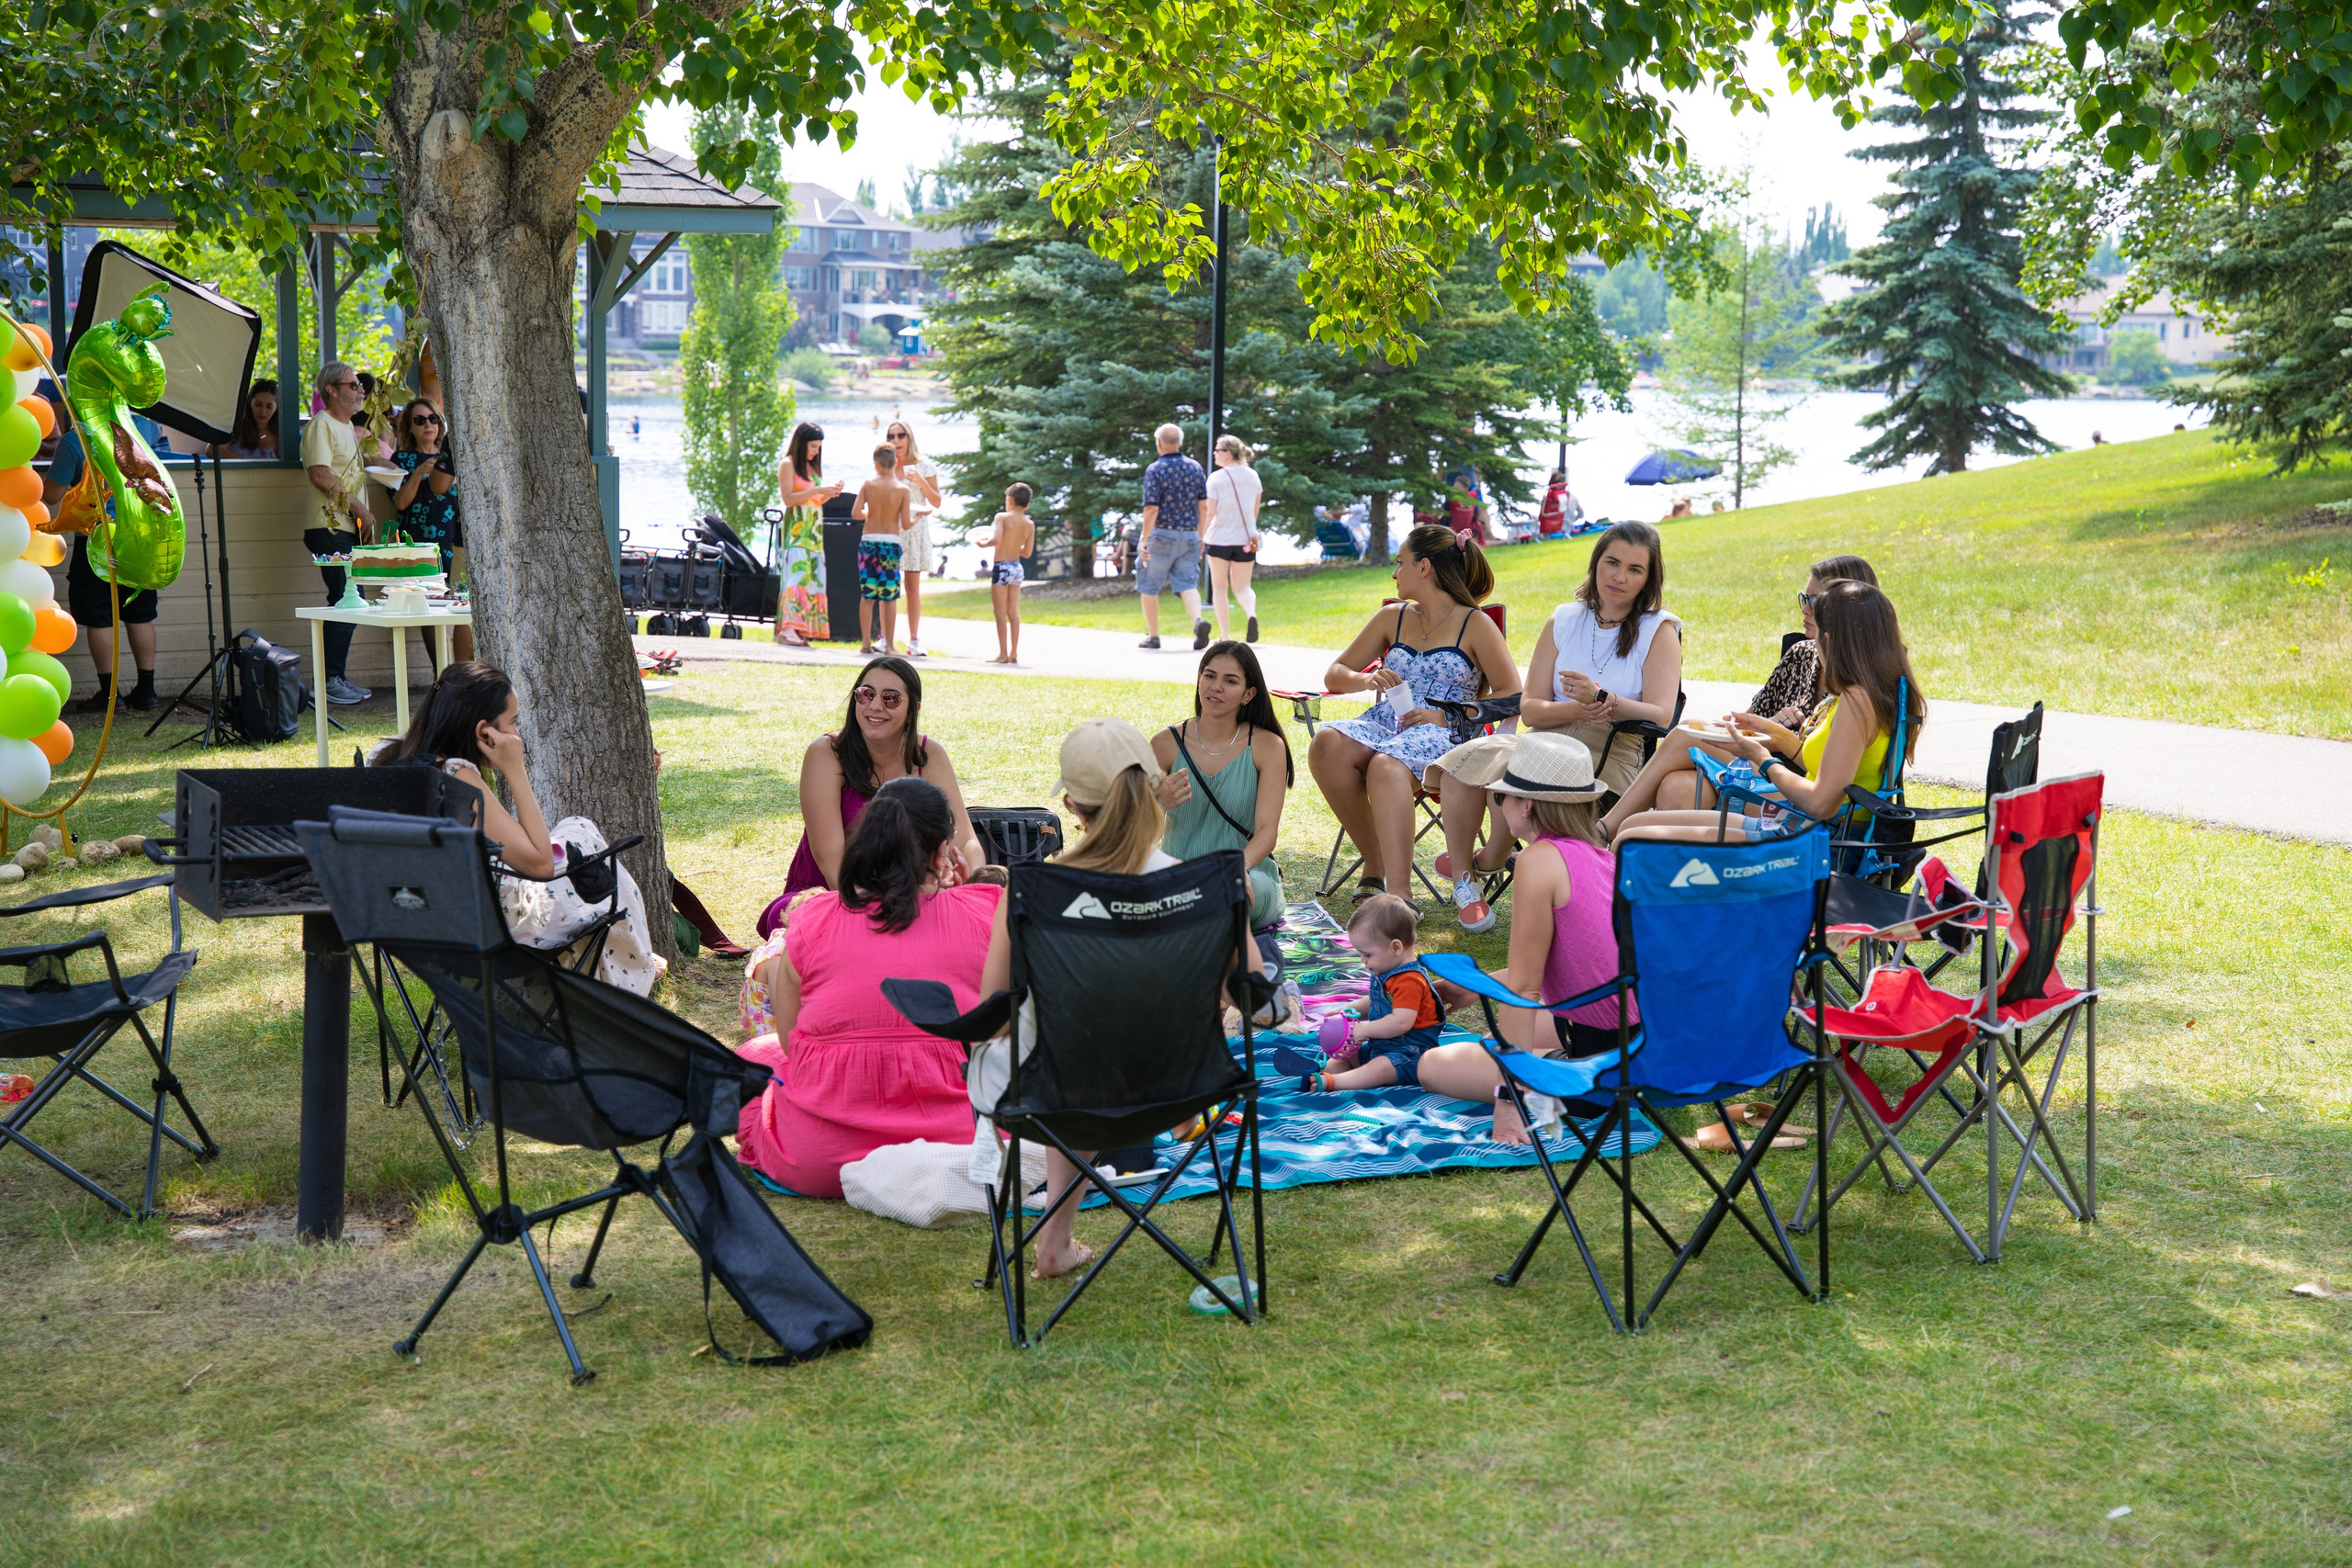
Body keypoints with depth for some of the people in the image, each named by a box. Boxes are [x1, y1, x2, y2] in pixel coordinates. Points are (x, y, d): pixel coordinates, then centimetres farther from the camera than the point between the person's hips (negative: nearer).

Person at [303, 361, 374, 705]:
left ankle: (331, 679, 12)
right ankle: (330, 681, -10)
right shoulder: (321, 426, -7)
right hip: (330, 528, -10)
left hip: (350, 528, 10)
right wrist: (361, 509, -17)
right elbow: (321, 475, -19)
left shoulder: (348, 428, 23)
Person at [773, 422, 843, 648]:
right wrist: (818, 491, -15)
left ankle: (803, 631, -2)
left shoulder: (813, 467, 21)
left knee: (813, 578, 1)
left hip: (815, 531, 8)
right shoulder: (788, 465, -2)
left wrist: (830, 493, 5)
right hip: (796, 530, -8)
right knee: (796, 575, -19)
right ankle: (787, 628, -28)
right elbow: (788, 498, -11)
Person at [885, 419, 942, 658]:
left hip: (914, 528, -1)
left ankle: (914, 639, 1)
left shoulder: (924, 466, 4)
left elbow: (936, 502, 2)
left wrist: (921, 481, -11)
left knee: (913, 585, -2)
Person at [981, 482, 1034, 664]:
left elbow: (995, 540, -24)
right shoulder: (1030, 525, 4)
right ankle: (1014, 653, 13)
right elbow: (1027, 552, 7)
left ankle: (1003, 654, -2)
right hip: (1017, 567, 6)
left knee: (1000, 611, -1)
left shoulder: (1002, 517, -11)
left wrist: (983, 543, -5)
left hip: (1001, 567, -6)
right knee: (1013, 612, 12)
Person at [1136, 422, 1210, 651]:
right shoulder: (1195, 468, 5)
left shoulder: (1155, 470, -10)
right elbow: (1203, 506, 8)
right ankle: (1198, 621, -24)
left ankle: (1152, 636, 13)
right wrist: (1199, 536, 17)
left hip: (1162, 535, -4)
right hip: (1189, 536, 4)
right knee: (1187, 584, 3)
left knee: (1149, 586, 10)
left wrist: (1144, 540, -11)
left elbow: (1151, 509, -16)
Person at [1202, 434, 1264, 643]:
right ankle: (1252, 613, -23)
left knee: (1220, 587, 9)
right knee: (1241, 586, 10)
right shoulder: (1253, 475, 6)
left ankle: (1224, 635, 5)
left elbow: (1209, 512, -12)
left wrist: (1200, 538, -4)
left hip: (1219, 538, -3)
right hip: (1245, 539, 3)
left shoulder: (1216, 478, -8)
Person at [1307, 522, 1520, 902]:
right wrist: (1367, 680, -1)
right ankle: (1376, 862, -23)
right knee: (1327, 743, -31)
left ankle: (1397, 893, -51)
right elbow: (1334, 674, 23)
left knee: (1386, 765, -41)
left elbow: (1512, 695, 1)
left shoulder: (1476, 625, 7)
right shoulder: (1393, 619, 22)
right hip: (1384, 725, 5)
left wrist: (1448, 717, -11)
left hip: (1442, 735, -5)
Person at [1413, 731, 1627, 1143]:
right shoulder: (1602, 857, 9)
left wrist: (1508, 1094, -16)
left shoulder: (1541, 860, -17)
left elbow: (1522, 987, -17)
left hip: (1606, 1059, -9)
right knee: (1505, 1024, 35)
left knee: (1433, 1066, 4)